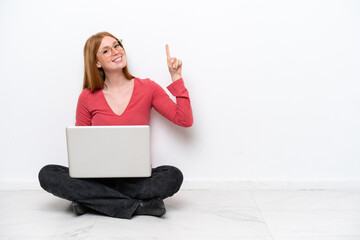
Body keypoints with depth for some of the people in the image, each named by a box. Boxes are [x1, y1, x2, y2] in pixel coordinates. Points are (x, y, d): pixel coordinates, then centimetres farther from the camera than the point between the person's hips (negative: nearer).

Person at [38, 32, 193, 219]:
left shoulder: (147, 88, 3)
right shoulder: (87, 98, 4)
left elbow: (185, 121, -4)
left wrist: (176, 78, -7)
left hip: (136, 178, -1)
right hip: (99, 177, 2)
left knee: (173, 176, -31)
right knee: (47, 175, -24)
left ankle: (91, 200, -20)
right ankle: (138, 206, -25)